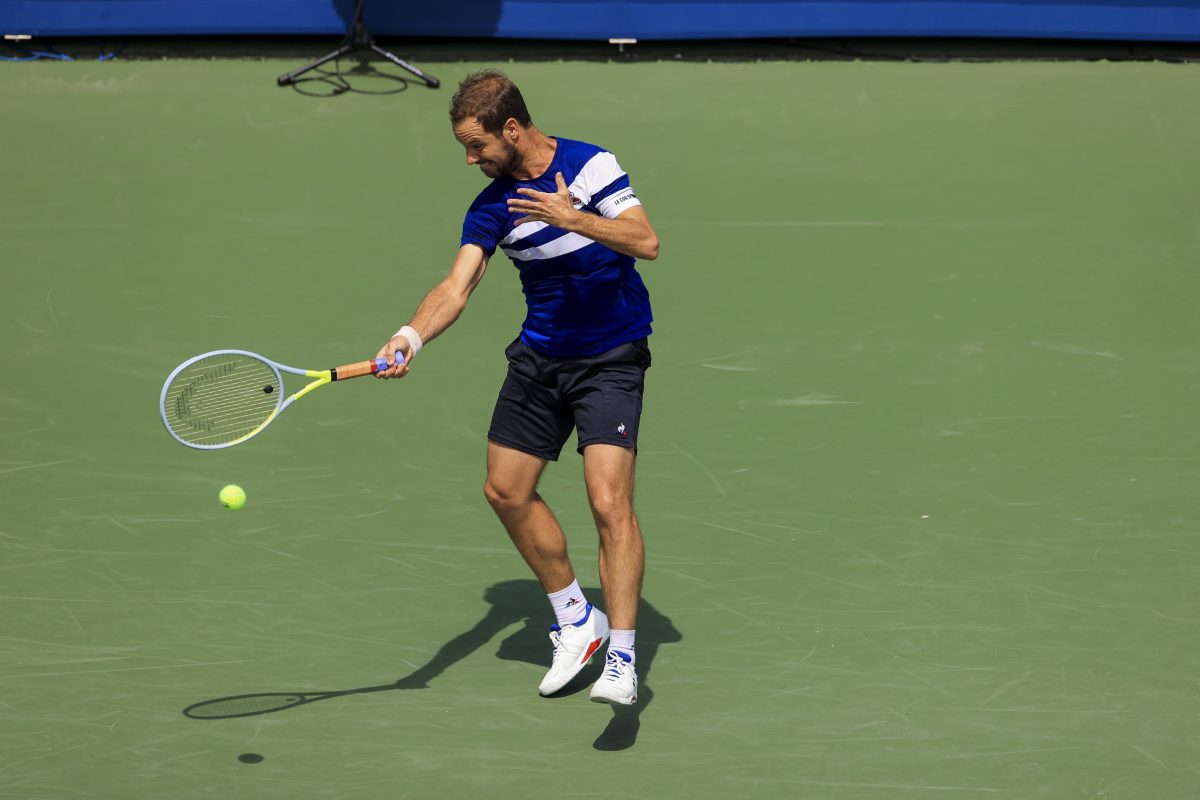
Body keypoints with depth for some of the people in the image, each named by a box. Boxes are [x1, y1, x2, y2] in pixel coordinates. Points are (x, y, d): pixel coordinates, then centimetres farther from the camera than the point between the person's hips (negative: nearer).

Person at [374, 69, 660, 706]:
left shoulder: (590, 165, -13)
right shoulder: (491, 207, -2)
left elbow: (646, 241, -20)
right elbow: (456, 286, -13)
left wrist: (574, 218, -34)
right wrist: (413, 335, -32)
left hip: (611, 360, -6)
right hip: (539, 357, 6)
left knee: (609, 502, -18)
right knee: (506, 490, 9)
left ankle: (621, 660, -16)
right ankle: (576, 620, 26)